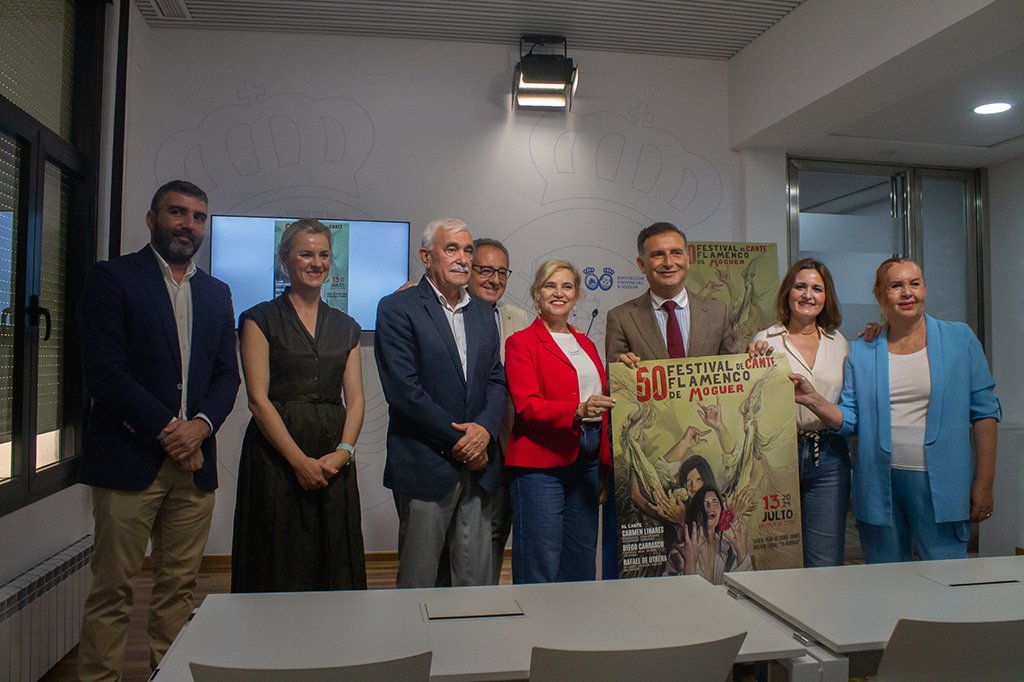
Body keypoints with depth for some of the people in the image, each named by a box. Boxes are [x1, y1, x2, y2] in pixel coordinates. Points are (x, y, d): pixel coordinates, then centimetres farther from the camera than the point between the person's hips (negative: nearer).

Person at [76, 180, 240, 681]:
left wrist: (201, 425, -7)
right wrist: (167, 430, -12)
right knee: (112, 588, 2)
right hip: (129, 460, -4)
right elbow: (105, 372, -9)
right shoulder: (112, 278, 1)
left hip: (194, 460, 4)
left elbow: (226, 375, 11)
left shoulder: (216, 293, 15)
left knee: (179, 585, 9)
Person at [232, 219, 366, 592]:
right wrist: (299, 460, -14)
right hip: (276, 459, -3)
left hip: (334, 461, 4)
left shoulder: (345, 327, 13)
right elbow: (258, 398, -7)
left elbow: (355, 399, 8)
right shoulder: (260, 319, 1)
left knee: (335, 571, 7)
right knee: (280, 569, 2)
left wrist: (344, 451, -9)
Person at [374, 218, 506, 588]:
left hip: (477, 465, 5)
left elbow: (496, 379, 10)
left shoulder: (483, 313, 13)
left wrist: (485, 427, -10)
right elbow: (404, 391, -14)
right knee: (418, 581, 8)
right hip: (426, 466, -5)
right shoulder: (397, 308, -6)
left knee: (476, 578, 13)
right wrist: (459, 441, -12)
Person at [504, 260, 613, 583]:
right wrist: (578, 410, -27)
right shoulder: (521, 342, -1)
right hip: (540, 462, -6)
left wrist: (606, 463, 14)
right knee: (542, 566, -4)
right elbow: (527, 406, -12)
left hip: (587, 459, 6)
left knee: (582, 562, 11)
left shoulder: (585, 343, 18)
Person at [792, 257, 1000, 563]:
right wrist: (813, 400, -16)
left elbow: (984, 411, 2)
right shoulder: (861, 352, 6)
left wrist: (984, 483, -3)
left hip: (940, 482, -1)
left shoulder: (959, 339, 4)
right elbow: (851, 420, 2)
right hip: (879, 485, 2)